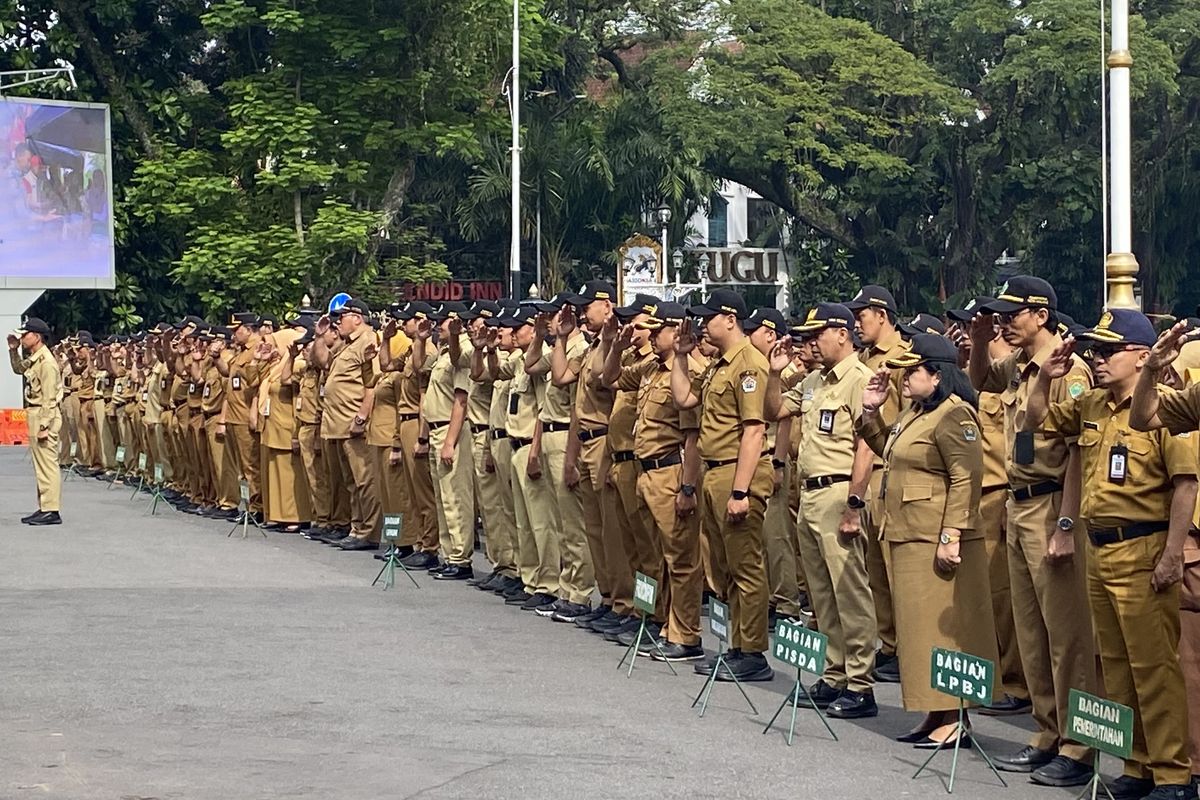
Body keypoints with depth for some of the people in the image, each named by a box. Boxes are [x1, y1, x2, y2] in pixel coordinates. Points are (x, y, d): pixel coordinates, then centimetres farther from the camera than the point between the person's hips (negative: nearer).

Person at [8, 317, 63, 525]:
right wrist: (13, 350, 19)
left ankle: (51, 511, -7)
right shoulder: (33, 359, 11)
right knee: (40, 463, 13)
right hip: (34, 414, 10)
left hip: (45, 415, -10)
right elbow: (18, 369, 35)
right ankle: (44, 508, 19)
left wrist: (44, 426, -23)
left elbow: (49, 398, -20)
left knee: (47, 462, -8)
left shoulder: (46, 362, -17)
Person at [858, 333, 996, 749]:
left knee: (943, 626, -6)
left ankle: (954, 719, -1)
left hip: (936, 542, -10)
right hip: (905, 538, 10)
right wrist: (870, 411, 16)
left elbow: (966, 480, -20)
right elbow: (887, 451, 31)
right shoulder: (912, 413, 16)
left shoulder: (953, 416, -14)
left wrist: (951, 536, -24)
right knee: (918, 624, 12)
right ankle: (936, 714, 18)